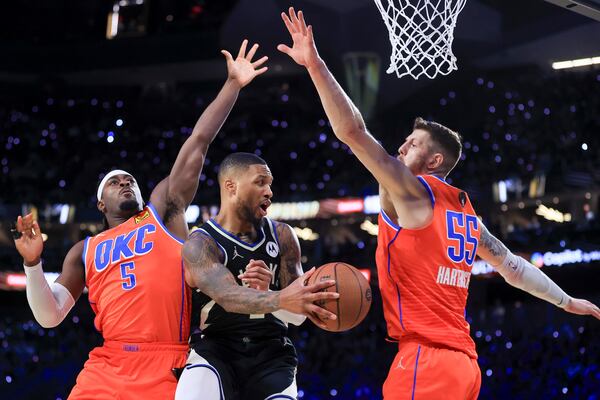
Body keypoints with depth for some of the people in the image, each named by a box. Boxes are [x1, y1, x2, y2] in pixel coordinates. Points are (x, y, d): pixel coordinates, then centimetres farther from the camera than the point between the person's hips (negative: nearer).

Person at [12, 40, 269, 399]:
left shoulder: (164, 210, 16)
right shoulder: (84, 252, 21)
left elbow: (198, 143, 11)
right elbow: (49, 317, 13)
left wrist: (233, 84, 9)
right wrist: (33, 264, -1)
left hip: (167, 368, -1)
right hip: (108, 368, 2)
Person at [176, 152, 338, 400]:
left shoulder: (282, 236, 5)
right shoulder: (199, 245, -9)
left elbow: (296, 314, 0)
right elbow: (227, 296, -29)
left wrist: (266, 292, -23)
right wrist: (279, 299, -49)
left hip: (271, 354, 4)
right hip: (215, 350, -3)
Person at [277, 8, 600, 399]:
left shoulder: (411, 192, -2)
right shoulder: (466, 212, 21)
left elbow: (353, 132, -12)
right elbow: (514, 267, 27)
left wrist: (315, 64, -16)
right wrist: (568, 302, 40)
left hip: (427, 359, -9)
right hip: (463, 363, 9)